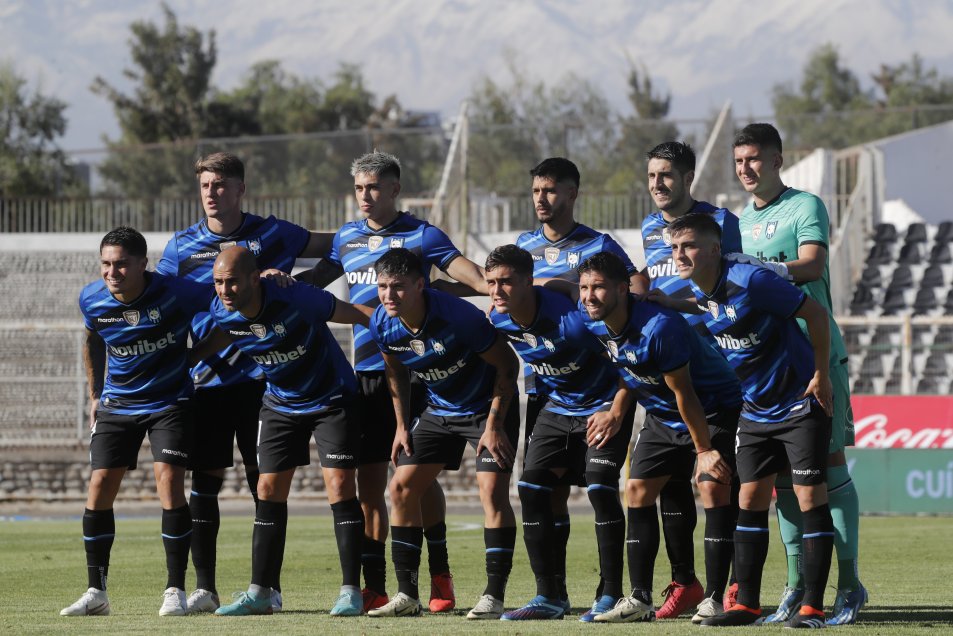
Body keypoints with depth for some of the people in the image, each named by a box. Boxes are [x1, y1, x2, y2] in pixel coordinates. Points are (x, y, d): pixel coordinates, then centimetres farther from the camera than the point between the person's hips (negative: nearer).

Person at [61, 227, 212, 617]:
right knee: (99, 487, -5)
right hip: (117, 404, 4)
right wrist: (95, 394, 17)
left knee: (169, 482, -15)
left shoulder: (174, 294, -20)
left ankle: (175, 591, -7)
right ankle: (96, 592, 4)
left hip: (169, 402, -4)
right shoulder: (92, 300, -8)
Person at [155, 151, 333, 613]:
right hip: (207, 379, 1)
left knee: (263, 478, -2)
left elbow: (334, 248, 14)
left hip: (260, 378, -1)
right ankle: (204, 587, 8)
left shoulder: (270, 235, 3)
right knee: (204, 480, 1)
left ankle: (269, 586, 5)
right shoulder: (183, 246, 6)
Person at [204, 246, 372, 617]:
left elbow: (359, 315, -21)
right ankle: (260, 593, 8)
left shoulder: (295, 300, -32)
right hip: (280, 403, 5)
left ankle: (351, 592, -7)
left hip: (331, 399, -5)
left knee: (339, 486, -12)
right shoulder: (222, 312, -16)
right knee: (269, 490, 2)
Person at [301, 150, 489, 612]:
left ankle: (439, 575, 9)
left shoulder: (419, 235, -1)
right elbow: (317, 280, 23)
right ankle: (374, 588, 7)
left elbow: (458, 266, -15)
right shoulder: (347, 238, 13)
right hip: (365, 371, 4)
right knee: (368, 479, 2)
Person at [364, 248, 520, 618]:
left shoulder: (458, 317, -31)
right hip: (439, 410, 6)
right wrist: (402, 426, 6)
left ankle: (494, 595, -13)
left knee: (492, 490, -18)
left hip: (487, 406, -6)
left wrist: (494, 425, -19)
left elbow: (507, 365, -20)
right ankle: (407, 595, 4)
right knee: (402, 487, -2)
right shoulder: (383, 325, -14)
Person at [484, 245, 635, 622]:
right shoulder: (498, 320, -12)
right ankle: (548, 597, 4)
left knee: (600, 488, -18)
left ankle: (611, 595, -8)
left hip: (602, 407, -6)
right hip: (557, 407, 6)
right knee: (531, 487, -4)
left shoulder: (568, 315, -31)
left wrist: (616, 413, -25)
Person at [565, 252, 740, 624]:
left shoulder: (659, 327, -33)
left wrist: (704, 450, -21)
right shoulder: (592, 324, -12)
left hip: (714, 409, -8)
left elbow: (683, 392, -26)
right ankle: (640, 599, 2)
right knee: (637, 491, 0)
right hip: (662, 418, 8)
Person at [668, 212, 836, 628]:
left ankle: (812, 606, -6)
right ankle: (746, 604, 8)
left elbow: (816, 314, -17)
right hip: (754, 410, 7)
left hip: (800, 403, -7)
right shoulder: (687, 296, -1)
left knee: (809, 494, -8)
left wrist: (822, 376, -13)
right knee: (750, 497, 4)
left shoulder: (750, 280, -23)